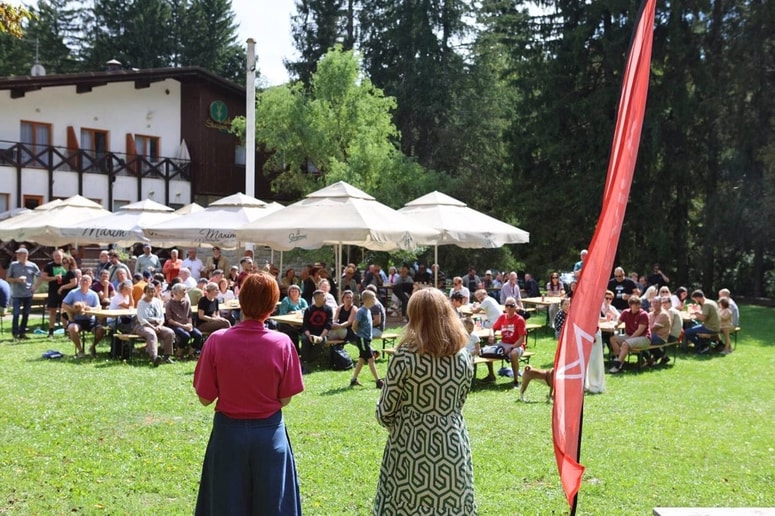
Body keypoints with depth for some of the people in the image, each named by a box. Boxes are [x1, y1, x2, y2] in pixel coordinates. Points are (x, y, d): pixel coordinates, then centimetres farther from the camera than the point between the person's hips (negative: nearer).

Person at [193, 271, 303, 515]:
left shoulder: (217, 340, -13)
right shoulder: (282, 343, -13)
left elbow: (205, 398, -7)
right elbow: (285, 399, -6)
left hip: (229, 432, 1)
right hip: (269, 433, 0)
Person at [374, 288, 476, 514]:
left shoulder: (404, 355, -13)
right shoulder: (463, 356, 0)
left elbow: (385, 410, -6)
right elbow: (458, 404, 11)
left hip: (412, 446, -3)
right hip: (452, 447, 4)